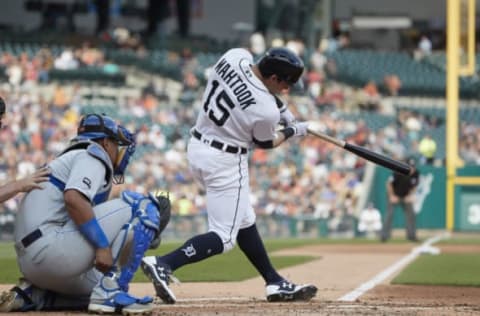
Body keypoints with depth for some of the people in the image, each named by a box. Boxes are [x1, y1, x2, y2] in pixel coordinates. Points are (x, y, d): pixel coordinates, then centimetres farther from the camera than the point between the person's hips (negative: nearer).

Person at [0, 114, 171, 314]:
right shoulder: (91, 156, 1)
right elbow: (73, 199, -20)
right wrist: (102, 245, -22)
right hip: (50, 246, -10)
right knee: (141, 205, -8)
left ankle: (32, 294, 14)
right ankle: (111, 291, -14)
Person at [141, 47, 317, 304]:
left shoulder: (235, 56, -9)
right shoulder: (266, 111, -24)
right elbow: (265, 143, -1)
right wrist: (293, 131, 17)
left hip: (197, 148, 9)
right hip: (225, 162, -9)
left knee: (244, 222, 17)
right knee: (223, 237, -4)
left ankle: (276, 284, 24)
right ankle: (162, 265, -19)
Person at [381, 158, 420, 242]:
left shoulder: (416, 173, -16)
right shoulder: (398, 172, -29)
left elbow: (414, 186, 2)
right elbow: (389, 183, -17)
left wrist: (410, 195, -9)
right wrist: (392, 196, -16)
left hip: (406, 197, 5)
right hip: (394, 195, -5)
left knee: (410, 213, 1)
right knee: (389, 214, -13)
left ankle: (411, 235, 11)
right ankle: (384, 236, -11)